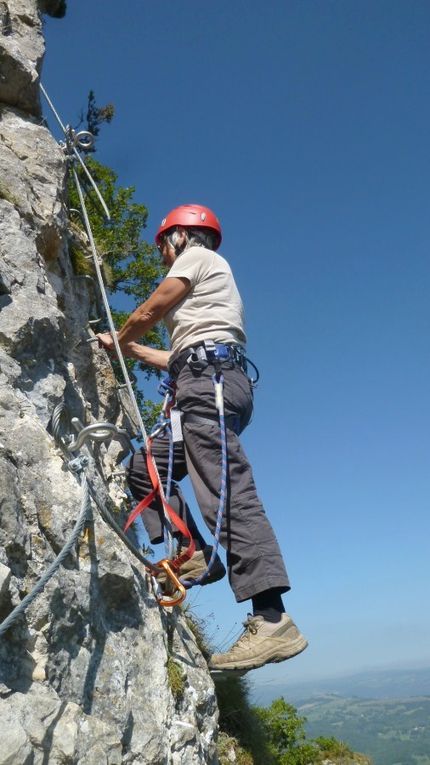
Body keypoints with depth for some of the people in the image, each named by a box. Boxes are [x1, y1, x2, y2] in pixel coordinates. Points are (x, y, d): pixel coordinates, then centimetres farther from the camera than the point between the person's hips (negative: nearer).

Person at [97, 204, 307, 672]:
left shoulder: (197, 256, 9)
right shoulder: (210, 281, 36)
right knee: (144, 467, 12)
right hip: (208, 384, 10)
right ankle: (195, 553, 1)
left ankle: (272, 621, -25)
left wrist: (117, 341, 24)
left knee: (229, 493, -20)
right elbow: (179, 357, 34)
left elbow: (147, 313, 5)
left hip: (210, 380, -10)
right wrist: (131, 350, 43)